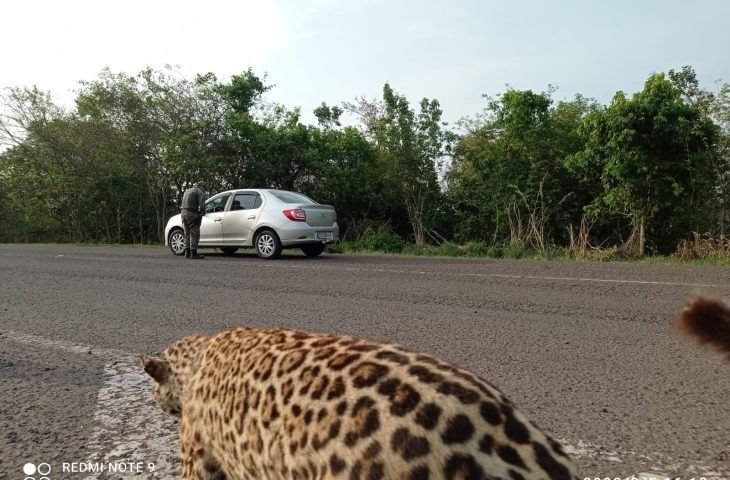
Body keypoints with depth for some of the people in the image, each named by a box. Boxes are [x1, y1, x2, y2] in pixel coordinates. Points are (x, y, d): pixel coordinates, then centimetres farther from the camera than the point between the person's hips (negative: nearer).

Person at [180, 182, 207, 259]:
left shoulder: (187, 191, 26)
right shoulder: (199, 192, -1)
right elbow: (202, 204, -14)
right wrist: (202, 213, -1)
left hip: (183, 212, 8)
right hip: (191, 213, -8)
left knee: (187, 234, 15)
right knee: (194, 234, -6)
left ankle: (187, 253, 17)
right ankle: (193, 253, -8)